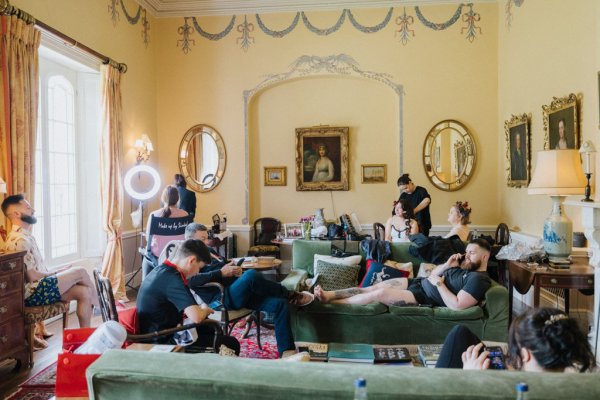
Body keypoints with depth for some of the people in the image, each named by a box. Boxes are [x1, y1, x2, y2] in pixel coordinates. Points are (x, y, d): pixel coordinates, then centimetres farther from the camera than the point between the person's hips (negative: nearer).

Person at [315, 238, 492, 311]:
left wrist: (439, 284, -17)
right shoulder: (465, 266, 16)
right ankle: (329, 294, -7)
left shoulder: (479, 280, -12)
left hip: (423, 296, -9)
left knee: (379, 294, -19)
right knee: (373, 287, -6)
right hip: (417, 282, 9)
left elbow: (457, 305, -25)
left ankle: (331, 302, -9)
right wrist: (447, 265, 0)